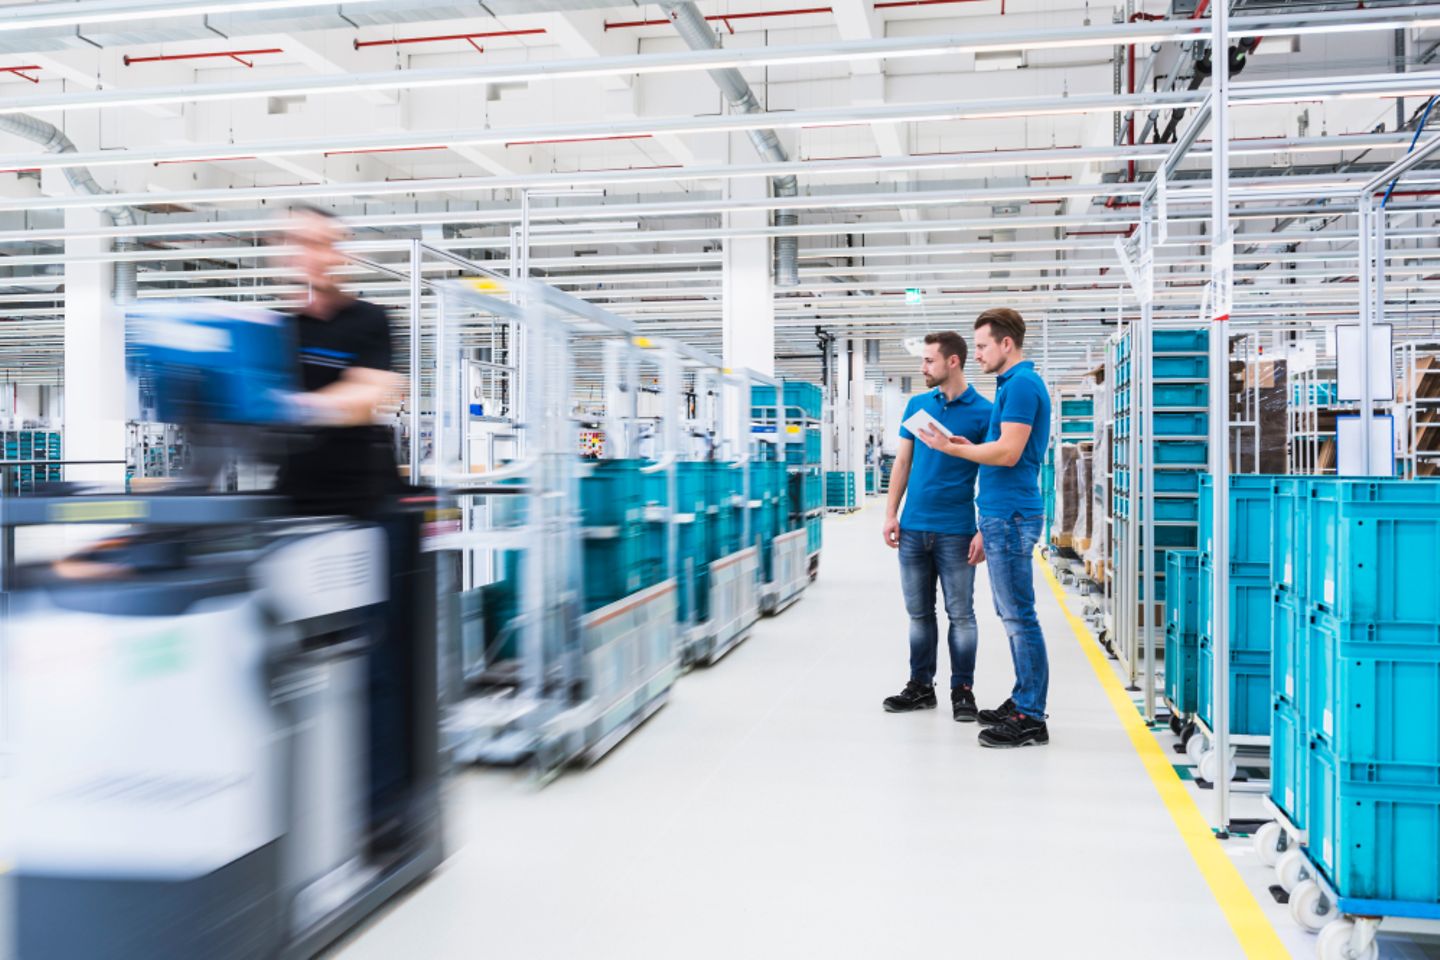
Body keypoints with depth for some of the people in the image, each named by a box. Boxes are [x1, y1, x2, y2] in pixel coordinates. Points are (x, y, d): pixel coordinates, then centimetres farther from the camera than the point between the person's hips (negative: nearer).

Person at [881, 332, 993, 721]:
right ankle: (921, 686, 22)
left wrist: (984, 531, -13)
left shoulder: (983, 412, -5)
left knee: (960, 614, 4)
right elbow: (902, 462, 12)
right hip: (913, 527, 4)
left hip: (956, 531, -4)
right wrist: (891, 514, 4)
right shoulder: (917, 405, 9)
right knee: (919, 613, 12)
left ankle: (962, 690, 14)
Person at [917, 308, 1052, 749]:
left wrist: (949, 447, -12)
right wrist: (970, 447, 10)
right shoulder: (1015, 384, 17)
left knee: (1019, 616, -6)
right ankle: (1023, 701, 24)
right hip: (1003, 513, 11)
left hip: (1010, 515, -11)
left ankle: (1031, 719, -1)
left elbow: (1008, 452, -20)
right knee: (1012, 614, 15)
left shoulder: (1021, 385, -14)